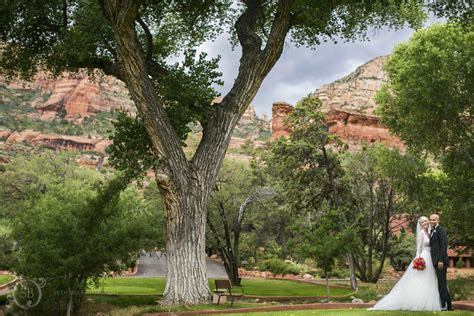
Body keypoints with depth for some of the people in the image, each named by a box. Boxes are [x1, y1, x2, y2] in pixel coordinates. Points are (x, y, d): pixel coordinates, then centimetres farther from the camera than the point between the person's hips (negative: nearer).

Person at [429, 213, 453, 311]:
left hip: (441, 261, -9)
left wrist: (441, 260, -21)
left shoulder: (441, 230, -8)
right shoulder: (432, 231, 20)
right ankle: (449, 305, 19)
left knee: (441, 283, -8)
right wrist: (436, 261, 16)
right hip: (436, 261, 9)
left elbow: (444, 245, -16)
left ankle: (444, 306, -5)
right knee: (442, 284, 12)